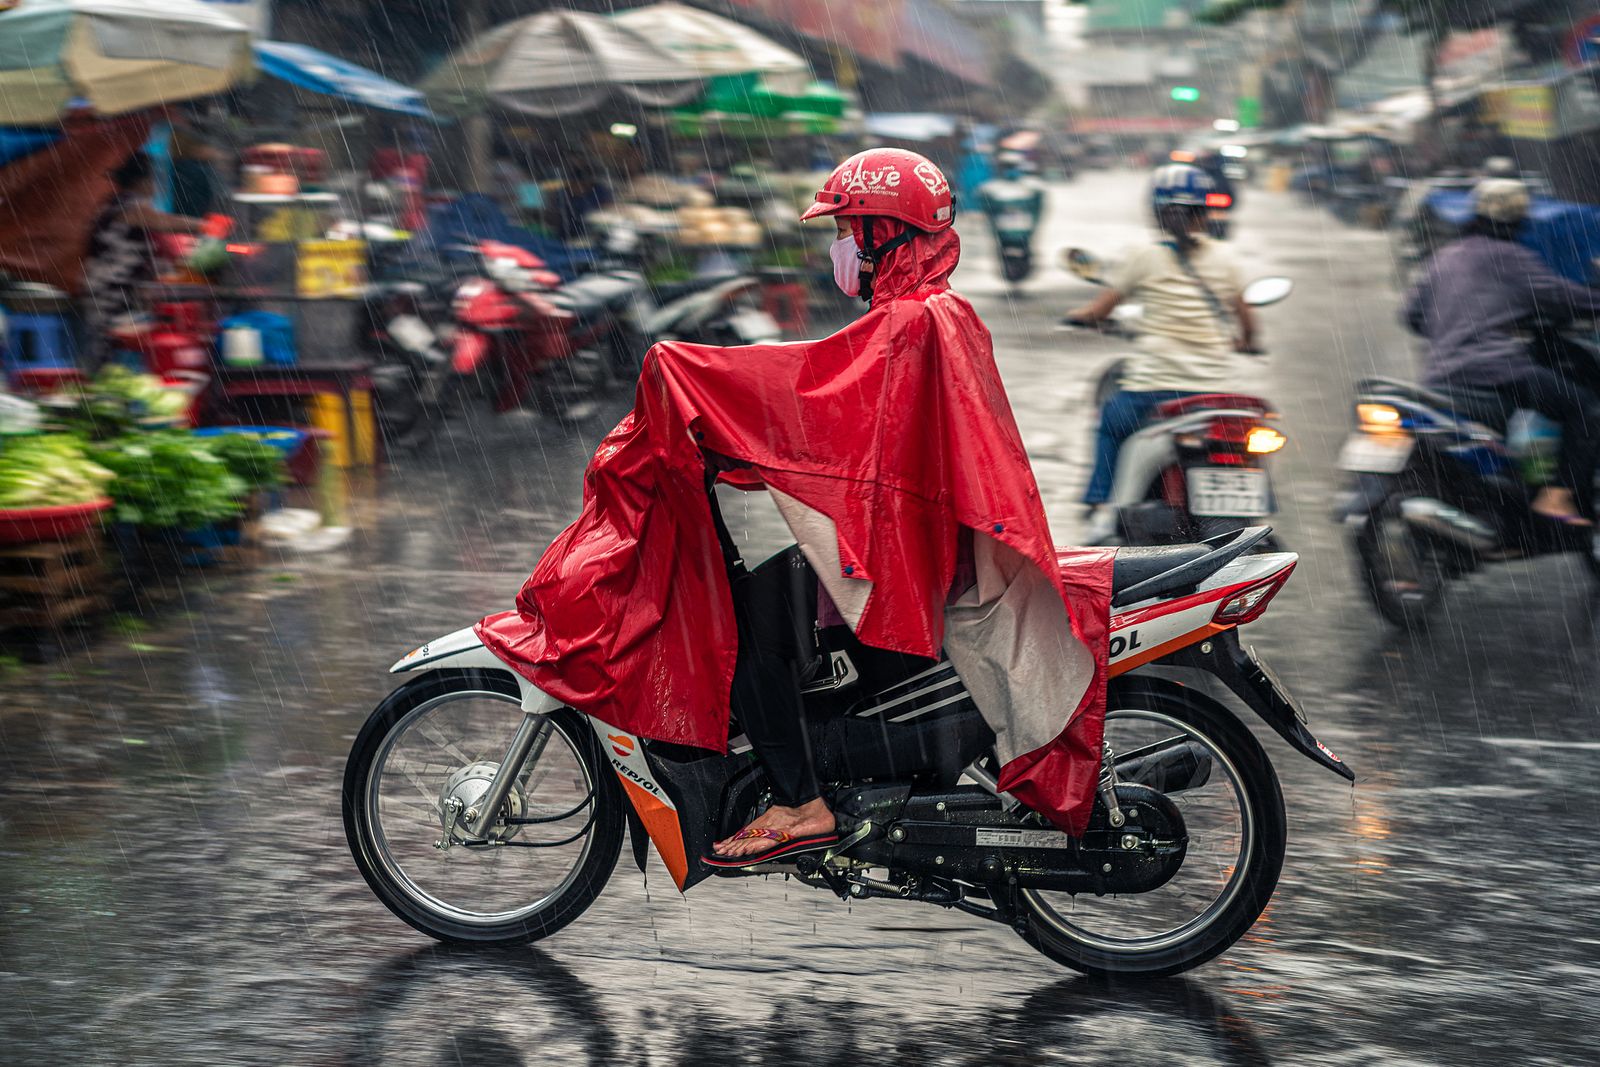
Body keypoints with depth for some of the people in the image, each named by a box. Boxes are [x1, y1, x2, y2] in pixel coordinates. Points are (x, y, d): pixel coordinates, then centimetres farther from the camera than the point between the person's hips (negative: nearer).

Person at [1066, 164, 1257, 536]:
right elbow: (1246, 322, 14)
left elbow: (1099, 311, 4)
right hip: (1217, 385, 2)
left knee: (1111, 423, 24)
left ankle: (1103, 507, 11)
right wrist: (1244, 342, 35)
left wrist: (1077, 316, 25)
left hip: (1156, 384, -2)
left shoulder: (1145, 257, -1)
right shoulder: (1223, 258, 6)